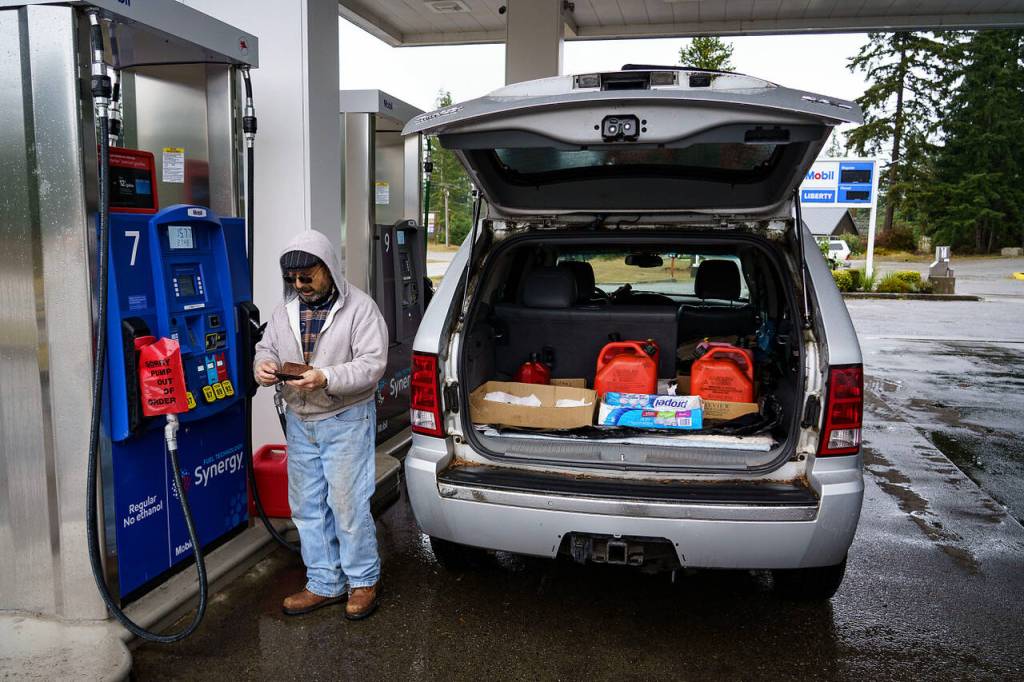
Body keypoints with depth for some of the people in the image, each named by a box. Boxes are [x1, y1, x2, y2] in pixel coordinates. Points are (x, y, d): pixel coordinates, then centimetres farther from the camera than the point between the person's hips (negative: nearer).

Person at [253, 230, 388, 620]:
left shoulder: (360, 308, -12)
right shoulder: (286, 309, 7)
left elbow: (372, 364, -17)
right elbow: (266, 348, 13)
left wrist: (326, 378, -30)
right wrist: (263, 366, -11)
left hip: (346, 421, -6)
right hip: (300, 422, 7)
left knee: (348, 504, 0)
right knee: (307, 507, 13)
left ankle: (363, 581, 20)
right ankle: (325, 584, 27)